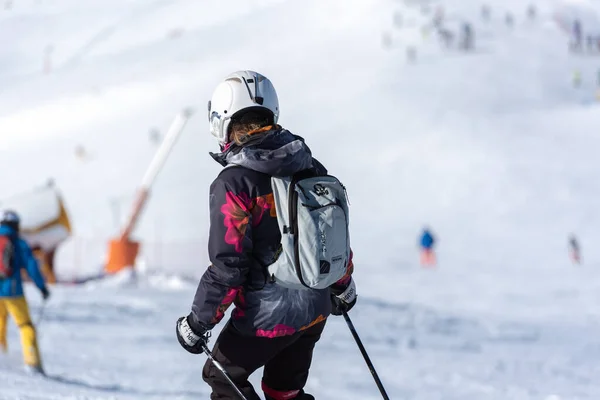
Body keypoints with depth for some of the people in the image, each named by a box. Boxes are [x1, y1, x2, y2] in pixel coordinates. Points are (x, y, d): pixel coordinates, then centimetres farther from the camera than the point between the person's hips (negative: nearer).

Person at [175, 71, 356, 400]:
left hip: (267, 316, -6)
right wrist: (343, 286, 28)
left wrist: (197, 323, -10)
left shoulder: (234, 183, -20)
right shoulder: (310, 168, 0)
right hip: (315, 310, 6)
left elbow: (227, 267, -21)